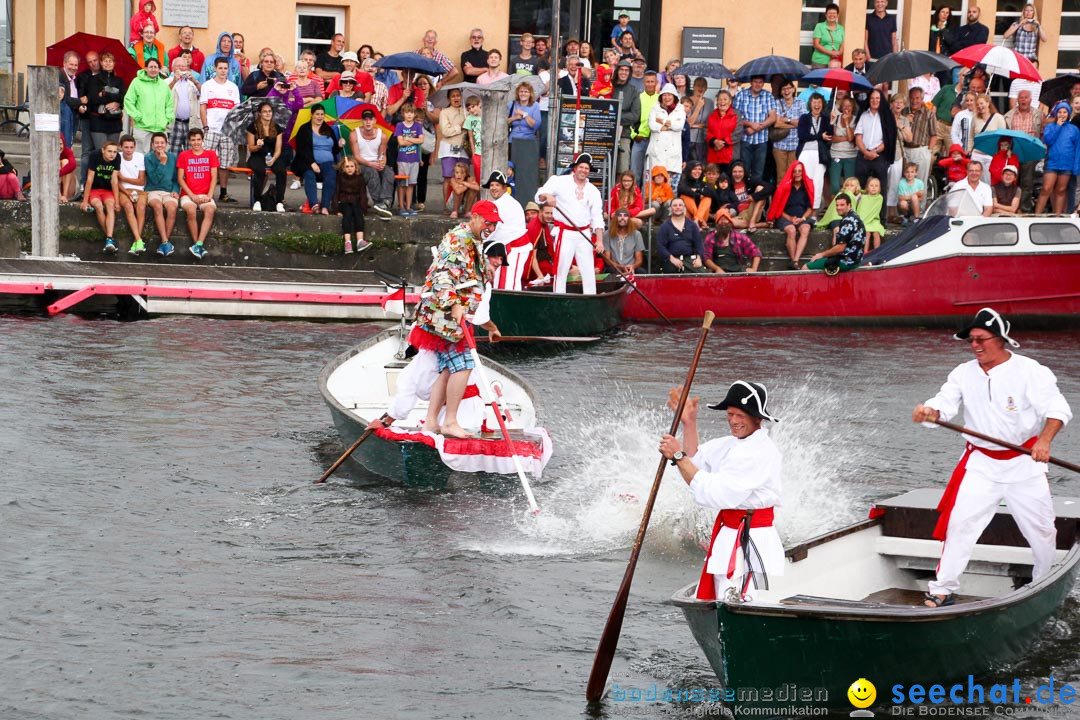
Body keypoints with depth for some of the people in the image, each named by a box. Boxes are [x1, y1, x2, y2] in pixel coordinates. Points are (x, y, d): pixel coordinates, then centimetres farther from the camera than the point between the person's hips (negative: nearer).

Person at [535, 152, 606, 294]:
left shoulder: (593, 191, 9)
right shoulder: (560, 182, 0)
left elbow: (597, 218, 7)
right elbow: (539, 196, -5)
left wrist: (599, 240, -5)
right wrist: (546, 196, -30)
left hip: (584, 235, 3)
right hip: (565, 233, -3)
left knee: (588, 270, 3)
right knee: (561, 269, -6)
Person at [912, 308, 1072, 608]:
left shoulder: (1029, 371, -9)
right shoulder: (964, 373, 3)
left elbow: (1057, 408, -15)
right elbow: (945, 402, -8)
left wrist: (1044, 440, -32)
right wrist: (929, 411, -32)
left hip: (1024, 463, -2)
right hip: (980, 464, 2)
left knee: (1040, 528, 6)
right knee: (960, 521, -8)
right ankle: (943, 591, -3)